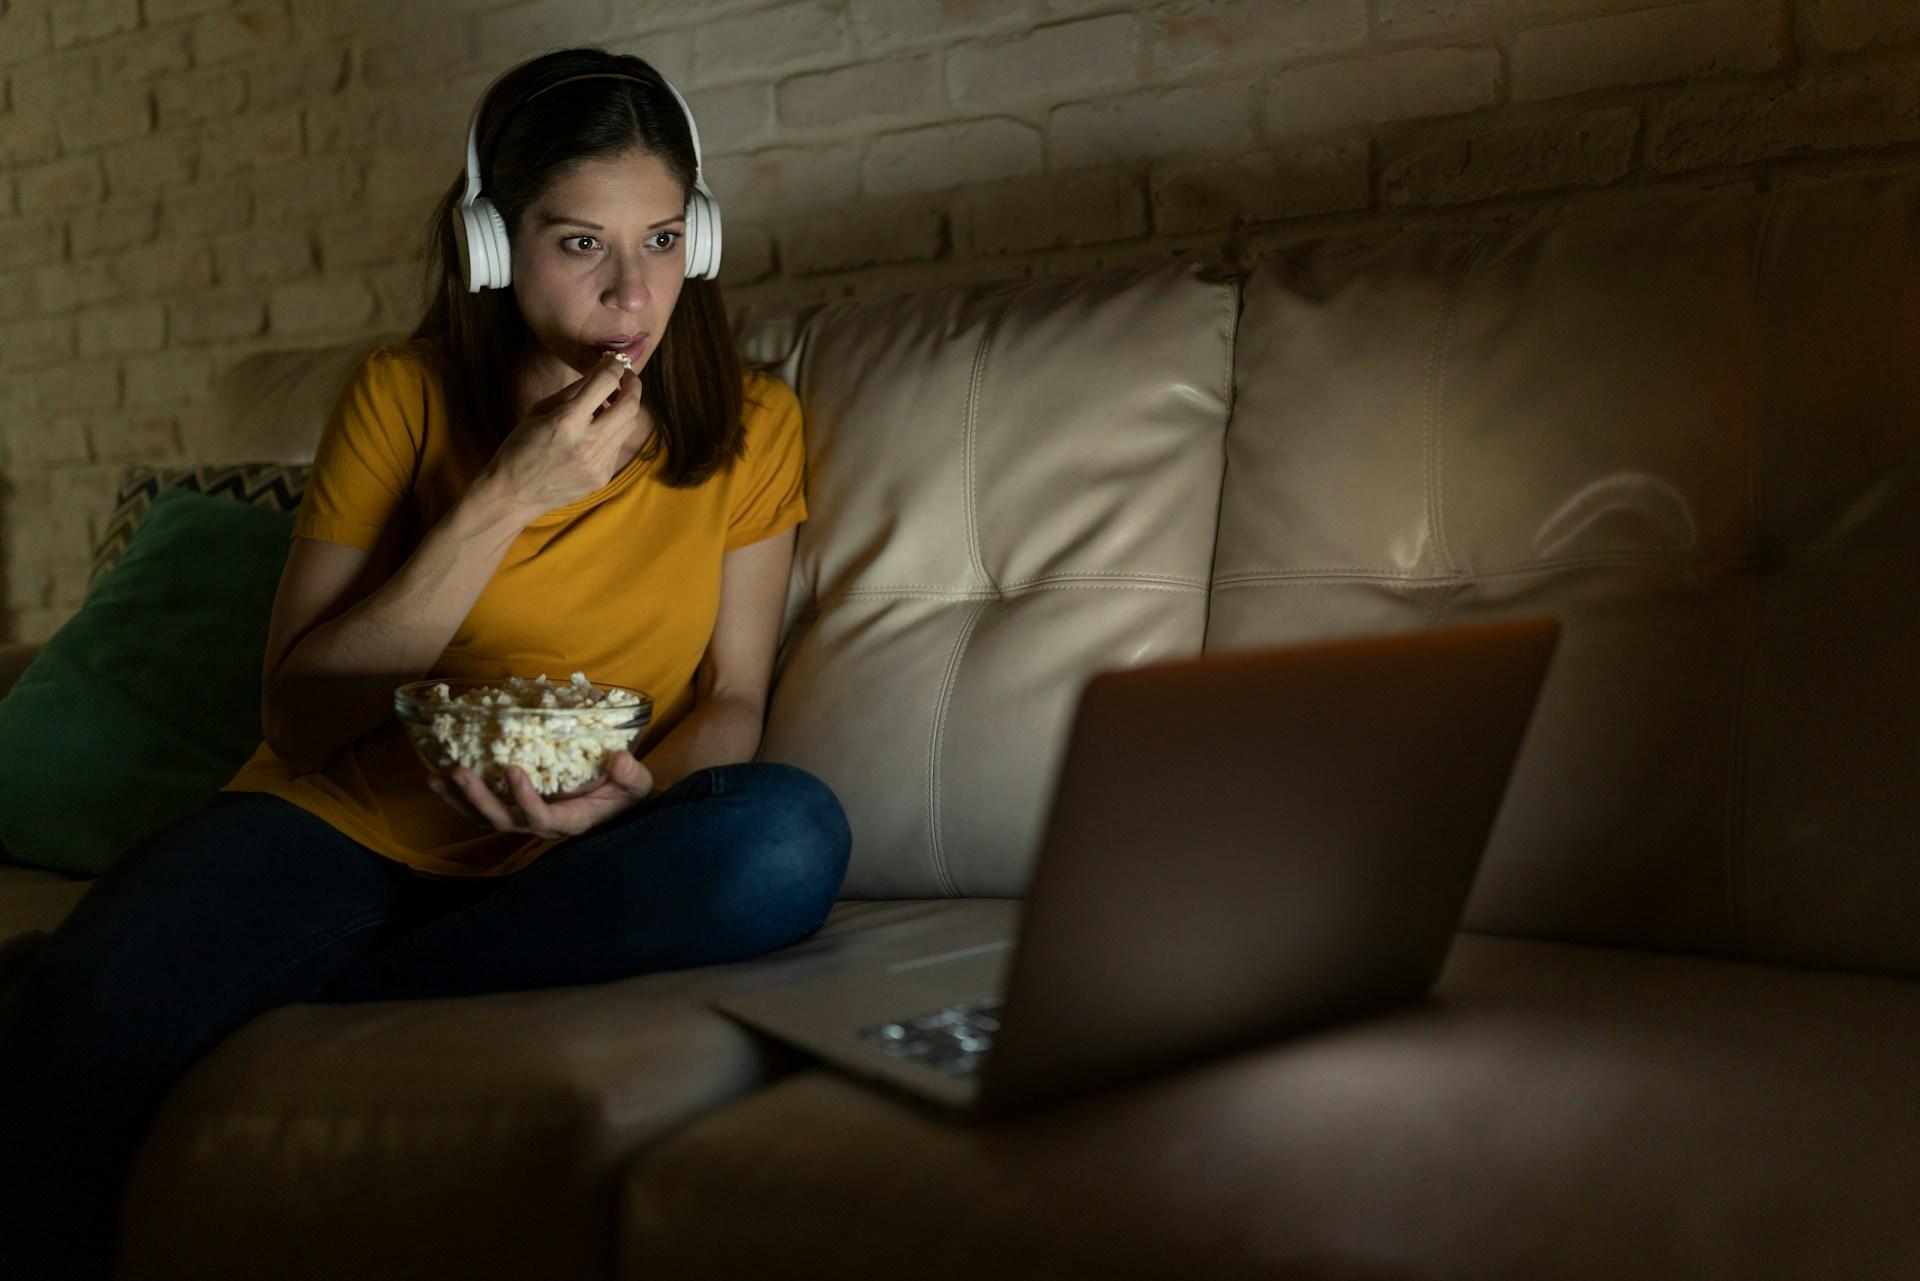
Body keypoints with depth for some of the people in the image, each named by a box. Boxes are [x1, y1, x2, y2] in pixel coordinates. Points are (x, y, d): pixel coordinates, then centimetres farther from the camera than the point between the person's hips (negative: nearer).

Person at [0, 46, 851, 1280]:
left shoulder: (751, 423, 5)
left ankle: (290, 1006, -22)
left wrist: (634, 790, -17)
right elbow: (300, 716, -6)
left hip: (563, 860, 3)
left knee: (793, 835, -33)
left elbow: (732, 702, 6)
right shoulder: (405, 395, 0)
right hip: (344, 820, -2)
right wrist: (505, 500, -15)